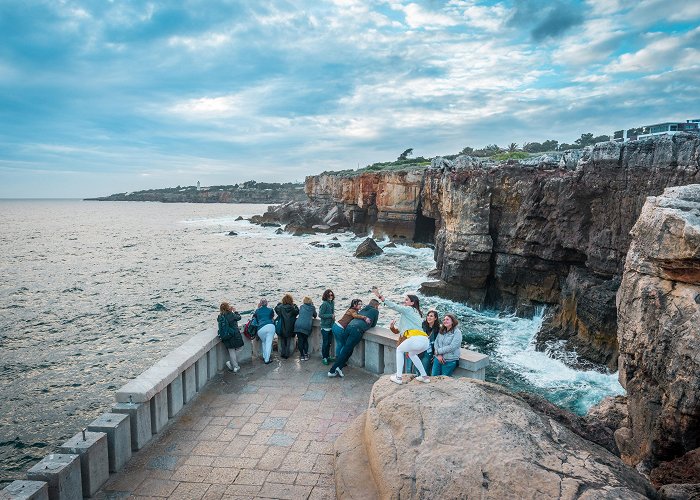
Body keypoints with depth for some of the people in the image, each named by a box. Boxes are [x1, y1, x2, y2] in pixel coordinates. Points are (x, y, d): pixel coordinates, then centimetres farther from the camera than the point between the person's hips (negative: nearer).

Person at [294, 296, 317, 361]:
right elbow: (315, 315, 25)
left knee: (300, 340, 6)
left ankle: (302, 355, 8)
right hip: (307, 326, 0)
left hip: (298, 325, 0)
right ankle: (306, 354, 11)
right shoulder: (312, 307, 10)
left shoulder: (301, 306, 14)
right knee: (305, 340, 16)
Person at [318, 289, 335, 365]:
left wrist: (333, 315, 2)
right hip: (325, 326, -7)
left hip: (331, 326, 7)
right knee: (325, 343, 1)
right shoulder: (324, 304, -16)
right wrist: (331, 316, -18)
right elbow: (320, 315, -17)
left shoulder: (332, 303, 6)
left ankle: (327, 357, 26)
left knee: (329, 342, 15)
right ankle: (324, 358, 12)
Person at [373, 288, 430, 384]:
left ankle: (398, 377, 11)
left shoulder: (408, 309, 9)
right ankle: (424, 376, 28)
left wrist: (380, 297, -7)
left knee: (399, 350, 18)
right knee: (411, 353, 34)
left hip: (416, 339, -8)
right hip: (426, 341, 8)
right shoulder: (417, 313, 31)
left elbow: (394, 306, -4)